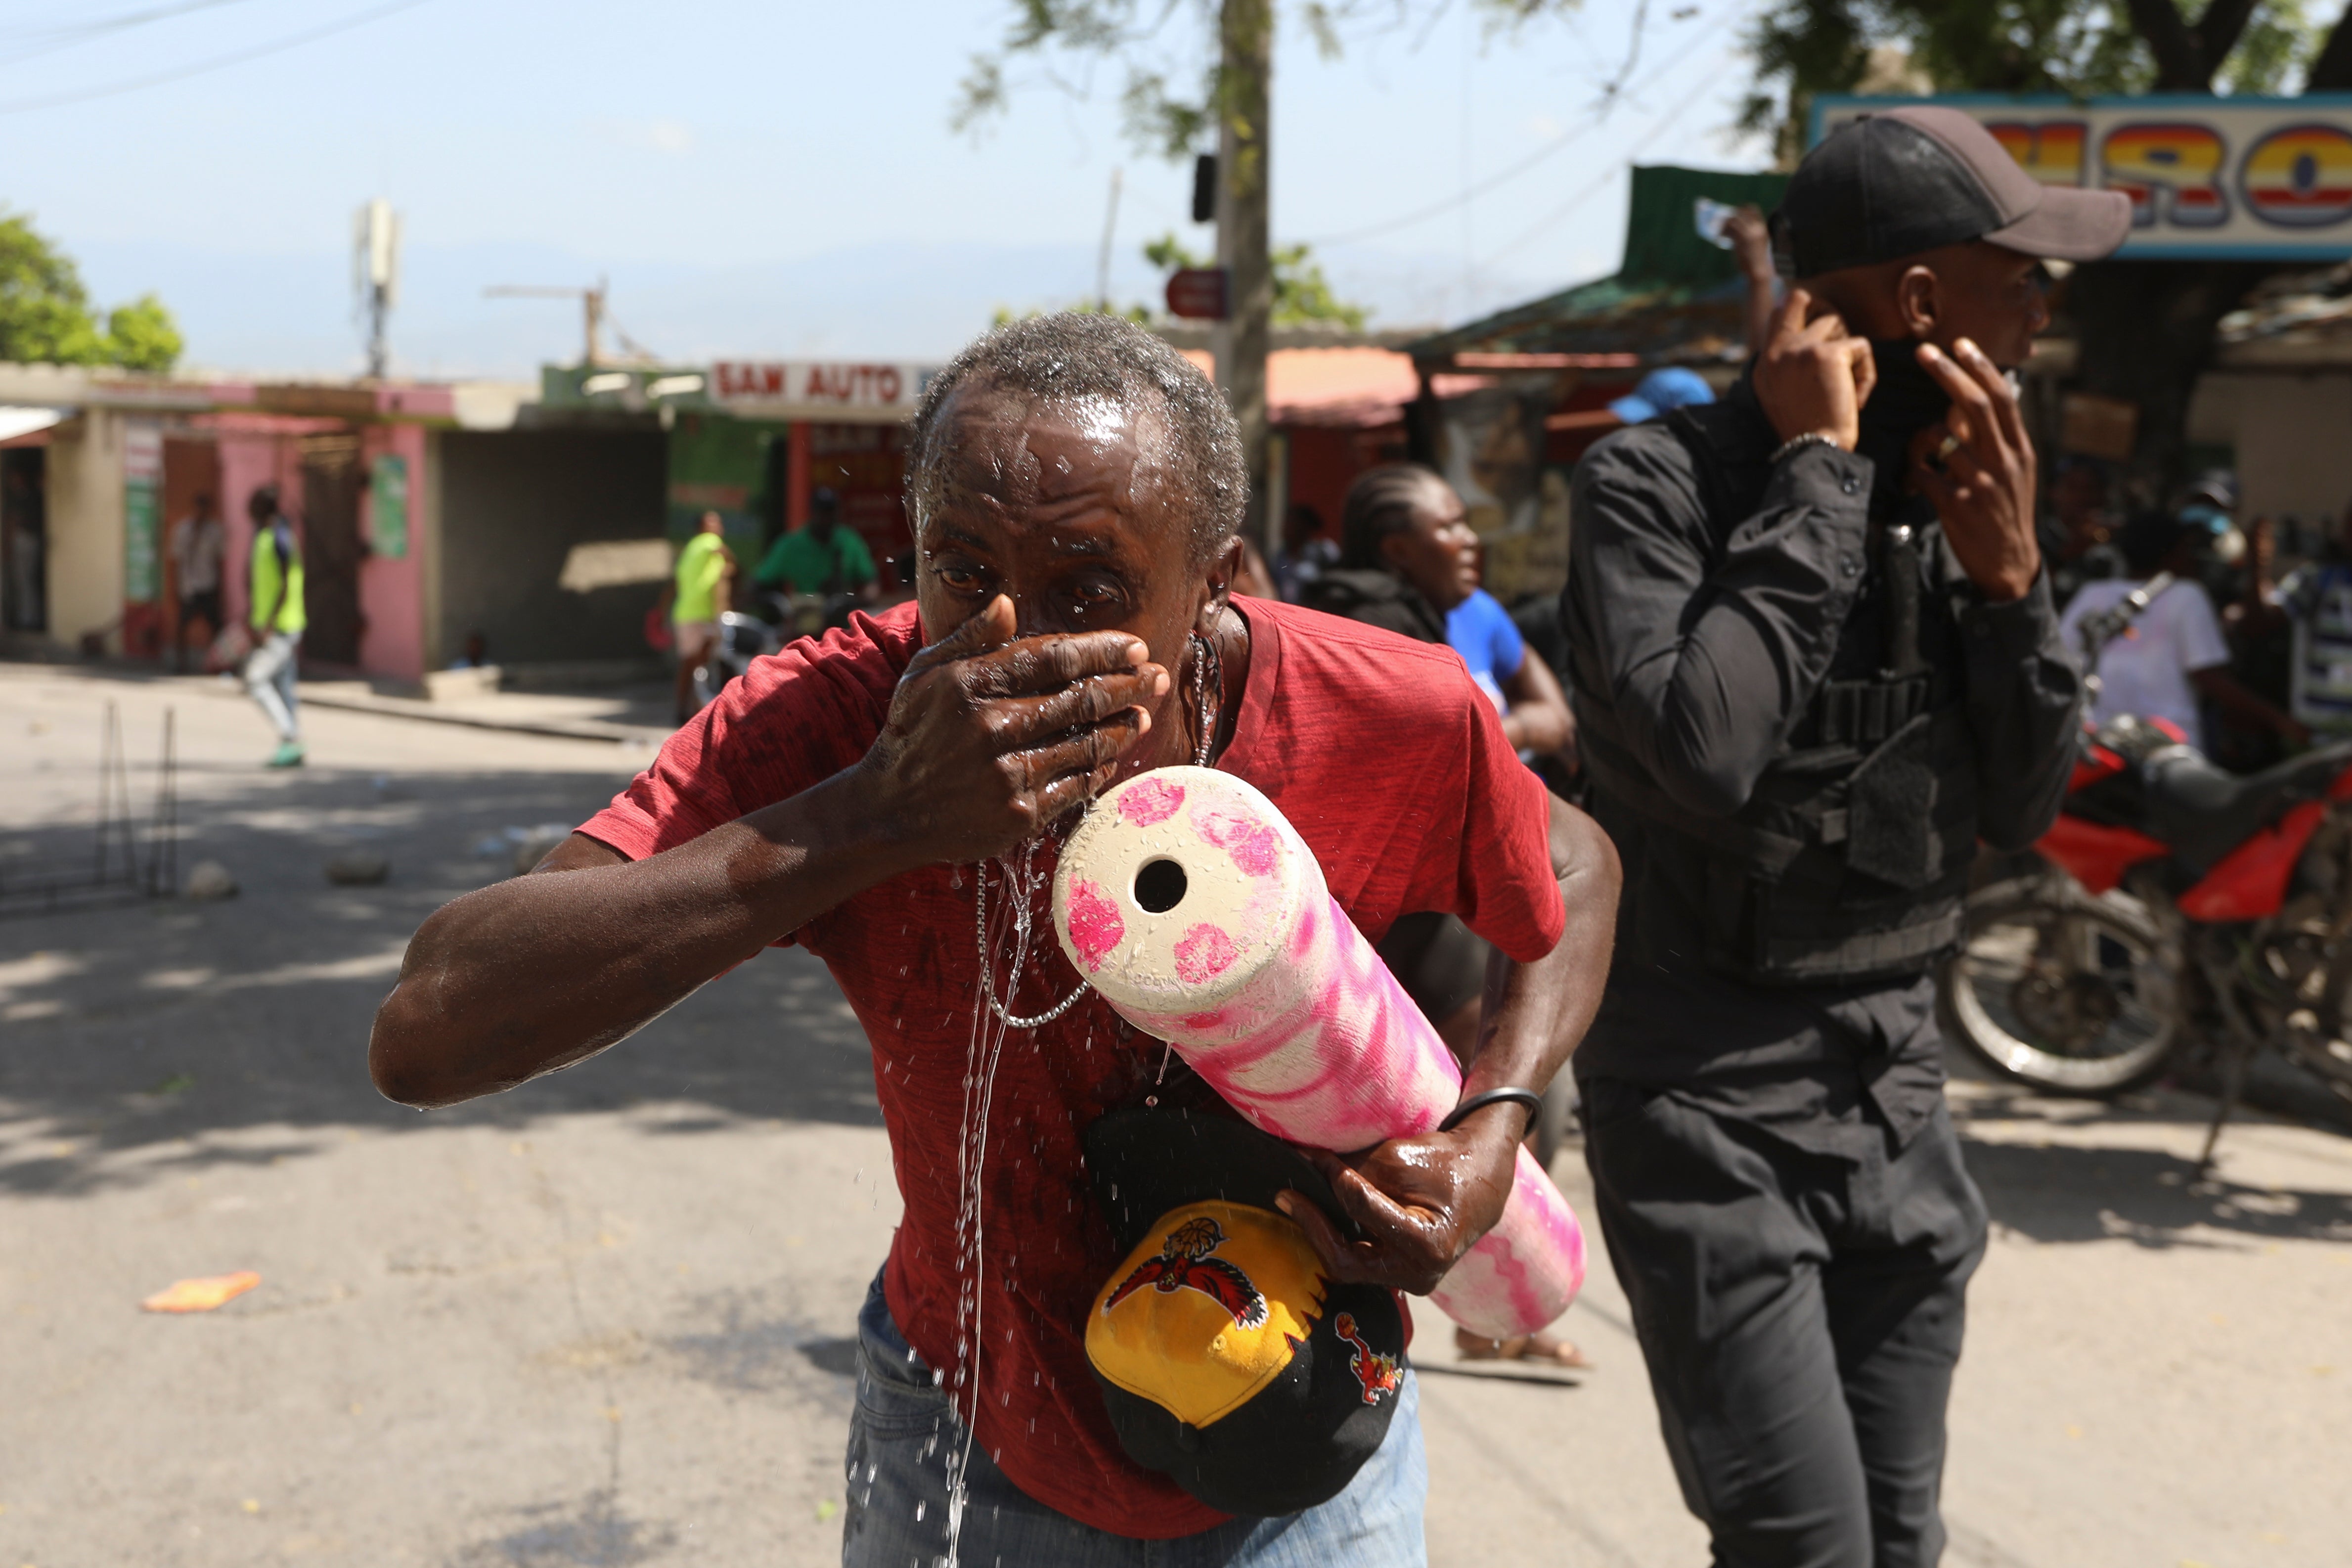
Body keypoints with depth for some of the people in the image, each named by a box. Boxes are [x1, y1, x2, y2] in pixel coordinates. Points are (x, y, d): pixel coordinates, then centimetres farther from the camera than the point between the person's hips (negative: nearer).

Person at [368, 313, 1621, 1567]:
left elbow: (1575, 870, 0)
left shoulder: (1399, 721, -24)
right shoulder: (829, 715, -27)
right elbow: (423, 1038, -38)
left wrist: (1493, 1125, -20)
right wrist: (876, 817, -47)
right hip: (965, 1428, 0)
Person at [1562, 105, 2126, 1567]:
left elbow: (2023, 809, 6)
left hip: (1897, 1092, 6)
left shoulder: (1944, 495, 4)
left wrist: (2009, 580, -10)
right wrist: (1818, 473, -21)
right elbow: (1704, 757, -29)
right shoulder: (1657, 484, -13)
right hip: (1712, 1106, -6)